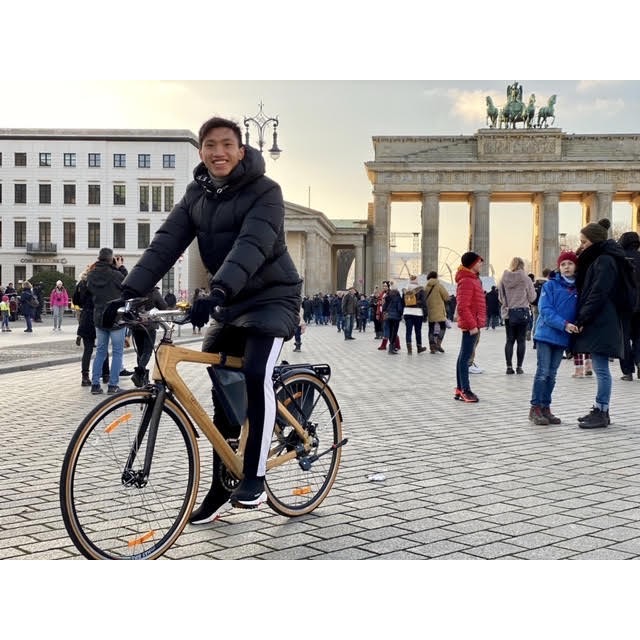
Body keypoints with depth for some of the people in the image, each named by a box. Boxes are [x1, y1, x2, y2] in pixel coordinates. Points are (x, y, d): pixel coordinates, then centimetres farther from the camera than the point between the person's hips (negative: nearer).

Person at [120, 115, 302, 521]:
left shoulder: (264, 191, -15)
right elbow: (166, 244, -8)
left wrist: (220, 287, -48)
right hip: (230, 302, 6)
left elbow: (252, 244, -32)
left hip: (272, 297, -6)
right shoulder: (196, 195, 3)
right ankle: (221, 487, 17)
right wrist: (131, 292, -22)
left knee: (256, 374, -26)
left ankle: (255, 478, -15)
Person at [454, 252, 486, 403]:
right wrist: (472, 325, -21)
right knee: (465, 357, -7)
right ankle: (465, 390, -6)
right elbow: (463, 307, -21)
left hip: (473, 324, 11)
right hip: (471, 324, -11)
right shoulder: (466, 281, -15)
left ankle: (460, 390, 17)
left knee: (464, 356, 12)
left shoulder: (473, 279, 18)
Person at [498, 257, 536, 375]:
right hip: (522, 312, -3)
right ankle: (519, 367, 4)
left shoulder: (504, 279, -1)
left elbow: (500, 297, 8)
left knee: (510, 340, 8)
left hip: (508, 313, 3)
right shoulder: (526, 279, -9)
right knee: (521, 340, 4)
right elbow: (532, 298, -2)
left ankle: (509, 366, 5)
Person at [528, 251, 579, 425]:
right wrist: (564, 324, -23)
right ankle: (535, 408, 1)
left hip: (562, 338, 4)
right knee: (542, 372, -5)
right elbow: (545, 310, -13)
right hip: (546, 334, -4)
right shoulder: (550, 285, -5)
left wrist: (577, 327, -10)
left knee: (552, 375, 10)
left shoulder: (579, 289, 5)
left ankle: (545, 408, 17)